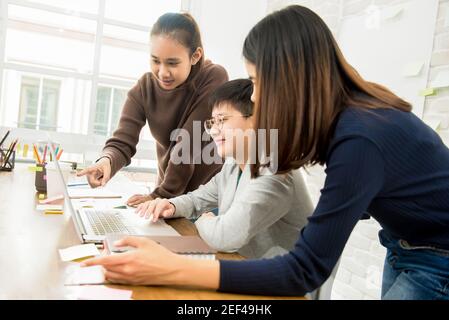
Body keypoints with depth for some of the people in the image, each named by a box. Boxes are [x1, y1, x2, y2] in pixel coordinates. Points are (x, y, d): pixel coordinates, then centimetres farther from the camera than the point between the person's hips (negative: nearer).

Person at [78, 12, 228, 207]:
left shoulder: (214, 79, -17)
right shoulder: (145, 87, -4)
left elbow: (188, 145, -18)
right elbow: (122, 142, -9)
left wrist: (160, 195, -13)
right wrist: (107, 160, -30)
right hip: (170, 190, 3)